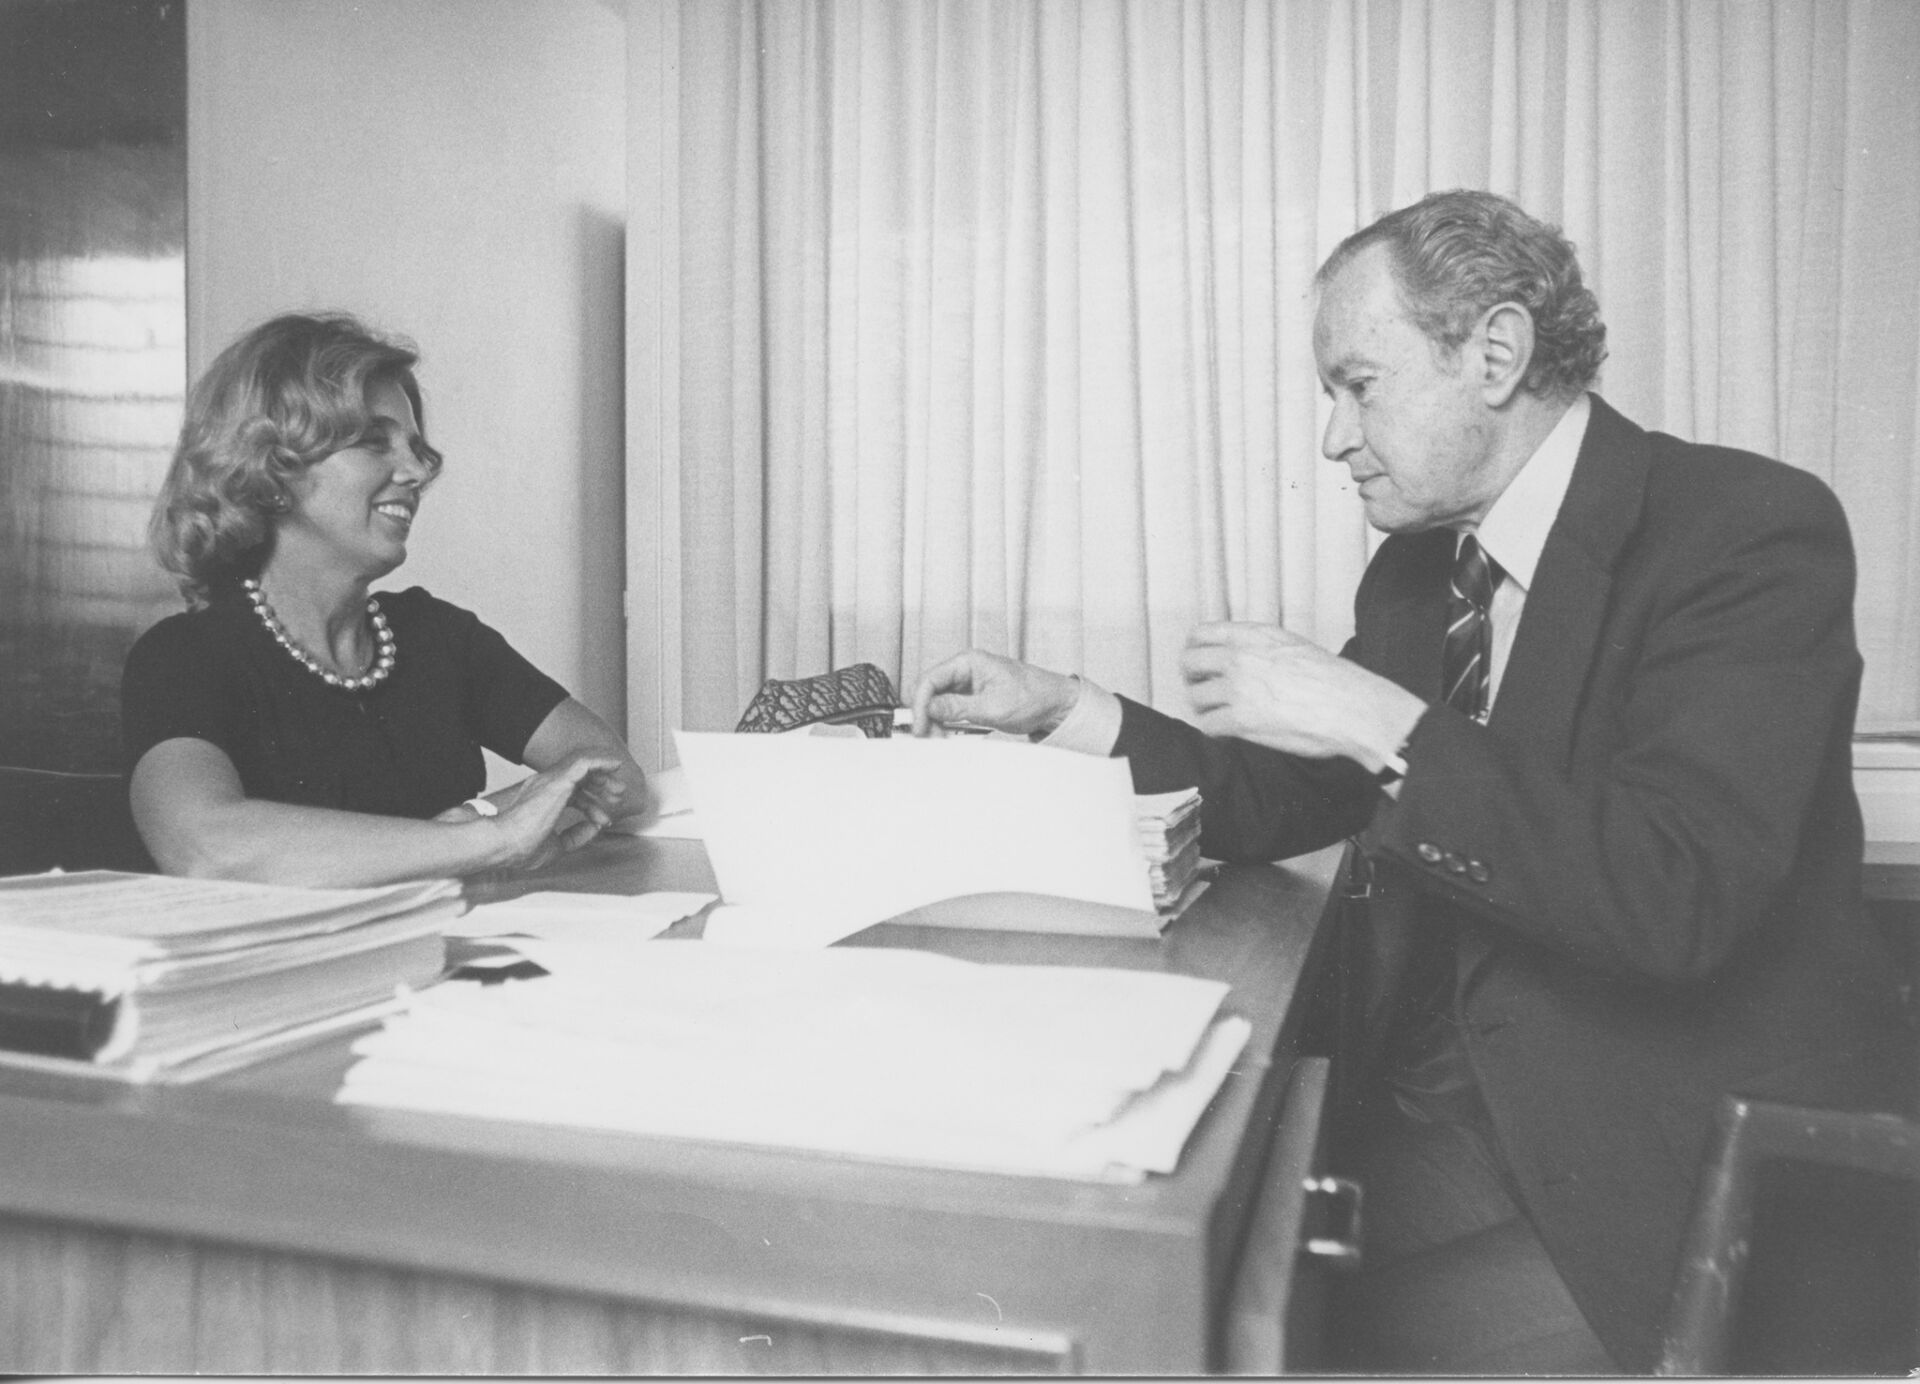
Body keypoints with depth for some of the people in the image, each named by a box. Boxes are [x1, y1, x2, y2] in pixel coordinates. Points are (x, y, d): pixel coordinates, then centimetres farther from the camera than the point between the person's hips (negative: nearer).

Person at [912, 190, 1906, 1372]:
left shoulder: (1749, 527, -14)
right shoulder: (1415, 567, 7)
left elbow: (1681, 895, -26)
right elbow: (1282, 804, 10)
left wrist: (1377, 722, -26)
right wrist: (1059, 710, -1)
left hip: (1659, 1161, -5)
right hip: (1432, 1127, 6)